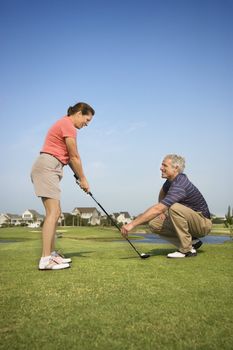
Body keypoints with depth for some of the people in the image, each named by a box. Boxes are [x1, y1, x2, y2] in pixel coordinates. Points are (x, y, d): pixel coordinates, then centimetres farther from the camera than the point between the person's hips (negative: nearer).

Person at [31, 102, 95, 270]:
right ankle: (46, 259, -17)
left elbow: (68, 157, 19)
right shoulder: (68, 126, -9)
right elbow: (75, 157, -7)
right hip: (47, 168, -11)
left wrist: (79, 177, 13)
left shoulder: (64, 124, 22)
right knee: (53, 213, -15)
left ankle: (51, 254, 12)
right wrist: (83, 179, 4)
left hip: (49, 169, 11)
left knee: (55, 213, 9)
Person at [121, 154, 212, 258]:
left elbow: (157, 209, -36)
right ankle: (192, 242, 4)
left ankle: (187, 249, -21)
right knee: (155, 224, -5)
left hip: (203, 223, -9)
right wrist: (162, 211, 8)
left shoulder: (179, 186, -28)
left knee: (174, 208, -35)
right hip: (189, 222, 9)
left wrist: (132, 224, -37)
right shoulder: (171, 179, 1)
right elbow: (162, 193, 25)